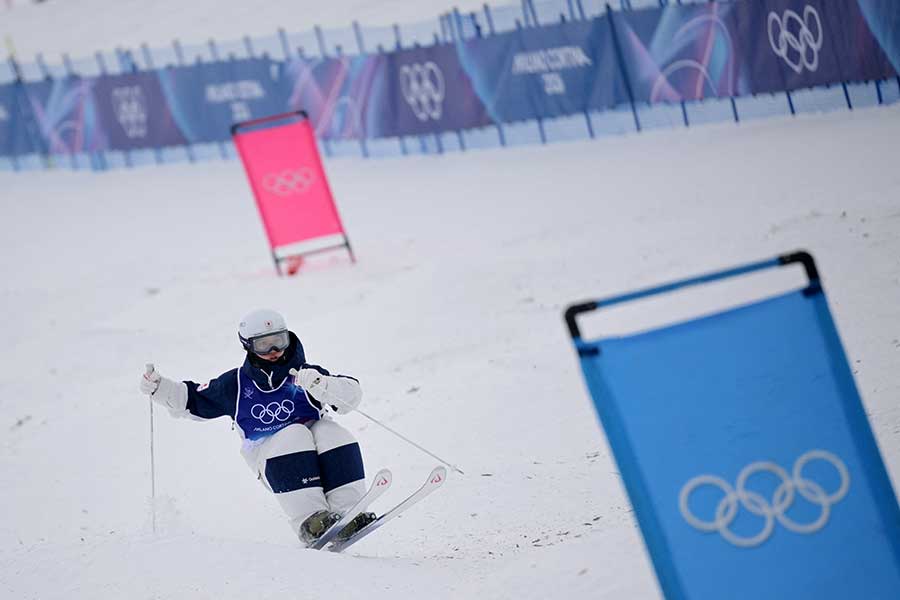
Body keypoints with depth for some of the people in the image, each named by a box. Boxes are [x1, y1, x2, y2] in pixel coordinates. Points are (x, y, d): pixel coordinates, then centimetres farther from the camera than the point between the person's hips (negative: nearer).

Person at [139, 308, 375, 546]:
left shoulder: (305, 375, 2)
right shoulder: (236, 384, 9)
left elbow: (352, 394, -9)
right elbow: (192, 400, 22)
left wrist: (319, 384, -27)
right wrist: (158, 387, 9)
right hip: (272, 461, -1)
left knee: (330, 431, -29)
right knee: (293, 435, -31)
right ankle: (309, 520, -43)